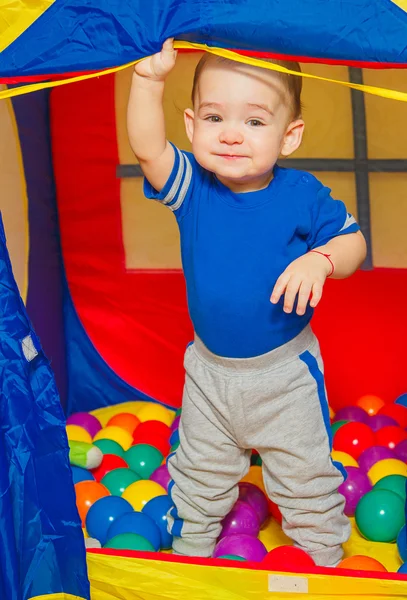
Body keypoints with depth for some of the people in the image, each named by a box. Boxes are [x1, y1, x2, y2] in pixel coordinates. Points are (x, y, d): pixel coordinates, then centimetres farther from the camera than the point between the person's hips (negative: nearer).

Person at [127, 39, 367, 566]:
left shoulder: (303, 197, -18)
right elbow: (147, 146, -31)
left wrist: (320, 259, -31)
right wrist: (149, 80, -44)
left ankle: (323, 553, 37)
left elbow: (353, 241, -9)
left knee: (305, 477, 14)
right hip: (210, 369, 2)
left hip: (285, 370, -2)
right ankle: (190, 542, 45)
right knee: (199, 470, 22)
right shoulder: (191, 187, -15)